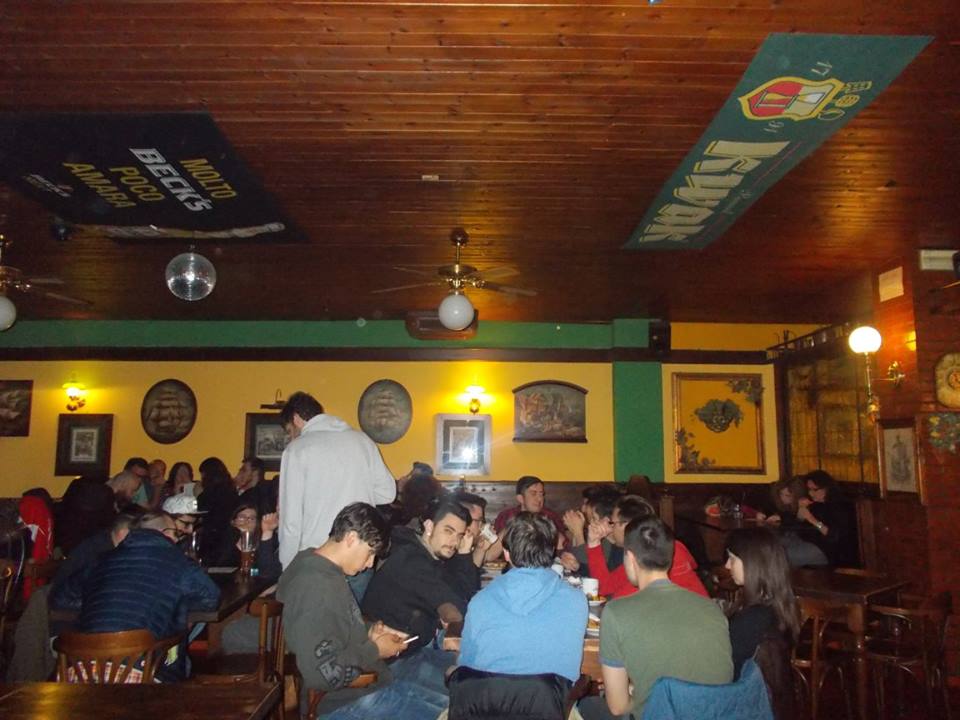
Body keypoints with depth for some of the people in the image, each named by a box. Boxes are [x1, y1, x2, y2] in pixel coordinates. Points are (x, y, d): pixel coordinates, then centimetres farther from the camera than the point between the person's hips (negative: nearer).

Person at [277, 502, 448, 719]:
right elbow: (324, 673, -29)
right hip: (350, 701, -10)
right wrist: (374, 650, -15)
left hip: (368, 685, 10)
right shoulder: (316, 586, -25)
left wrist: (369, 632, 4)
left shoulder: (324, 572, 7)